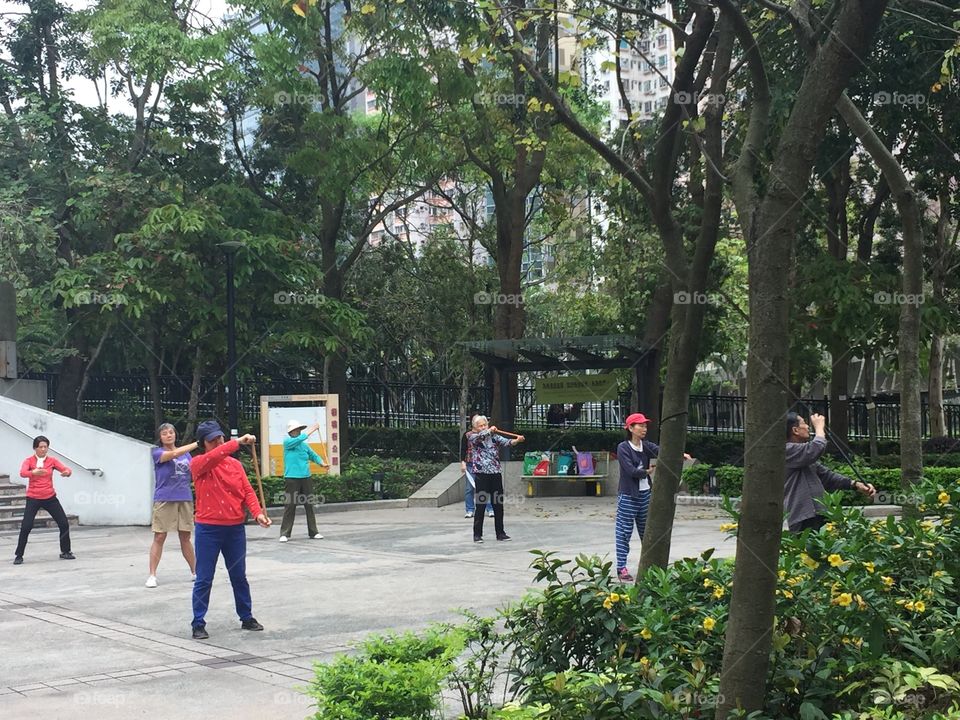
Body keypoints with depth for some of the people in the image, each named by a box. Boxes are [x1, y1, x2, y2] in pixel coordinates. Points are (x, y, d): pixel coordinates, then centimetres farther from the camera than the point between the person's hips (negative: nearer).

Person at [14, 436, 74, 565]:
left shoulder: (52, 461, 1)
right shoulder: (29, 461, -5)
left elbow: (67, 470, -12)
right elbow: (22, 473, -26)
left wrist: (67, 472, -38)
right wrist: (34, 472, -48)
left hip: (50, 498, 3)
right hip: (33, 499, -2)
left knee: (64, 524, 0)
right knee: (26, 527, -12)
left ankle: (65, 552, 17)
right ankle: (18, 555, 2)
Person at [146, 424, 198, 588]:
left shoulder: (185, 453, 14)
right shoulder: (157, 452, -2)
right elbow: (174, 454, -20)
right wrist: (197, 443, -21)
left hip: (185, 499, 4)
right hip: (164, 500, -4)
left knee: (185, 537, 10)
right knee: (159, 537, -4)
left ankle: (195, 571, 20)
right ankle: (152, 575, 1)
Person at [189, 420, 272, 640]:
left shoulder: (235, 464, 8)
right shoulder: (198, 464, -5)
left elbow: (248, 491, 2)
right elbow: (213, 457, -27)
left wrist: (257, 513, -14)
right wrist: (239, 442, -35)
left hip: (235, 529, 4)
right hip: (208, 529, -4)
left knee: (239, 576, 14)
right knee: (204, 579, 0)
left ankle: (247, 618, 26)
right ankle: (198, 624, 7)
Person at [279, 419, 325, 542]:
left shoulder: (304, 445, 14)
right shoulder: (287, 442, -3)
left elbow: (314, 455, 13)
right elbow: (299, 439, -19)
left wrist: (321, 462, -8)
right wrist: (312, 429, -15)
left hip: (306, 478, 5)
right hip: (291, 479, -5)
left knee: (309, 506, 7)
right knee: (290, 506, -6)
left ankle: (313, 532, 13)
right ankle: (284, 534, -1)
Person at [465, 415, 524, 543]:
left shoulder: (494, 437, 9)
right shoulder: (471, 437, 4)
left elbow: (505, 441, -7)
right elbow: (479, 436, -19)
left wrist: (516, 440, -24)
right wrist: (490, 431, -25)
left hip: (496, 473, 3)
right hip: (481, 474, -3)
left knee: (498, 504, 7)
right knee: (481, 504, -2)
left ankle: (500, 533, 16)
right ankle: (477, 534, 6)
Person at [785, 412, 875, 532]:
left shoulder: (807, 456, 24)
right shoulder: (788, 450, -9)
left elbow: (826, 475, 24)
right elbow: (816, 448, -22)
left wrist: (856, 485, 12)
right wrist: (819, 427, -2)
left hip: (818, 517, 10)